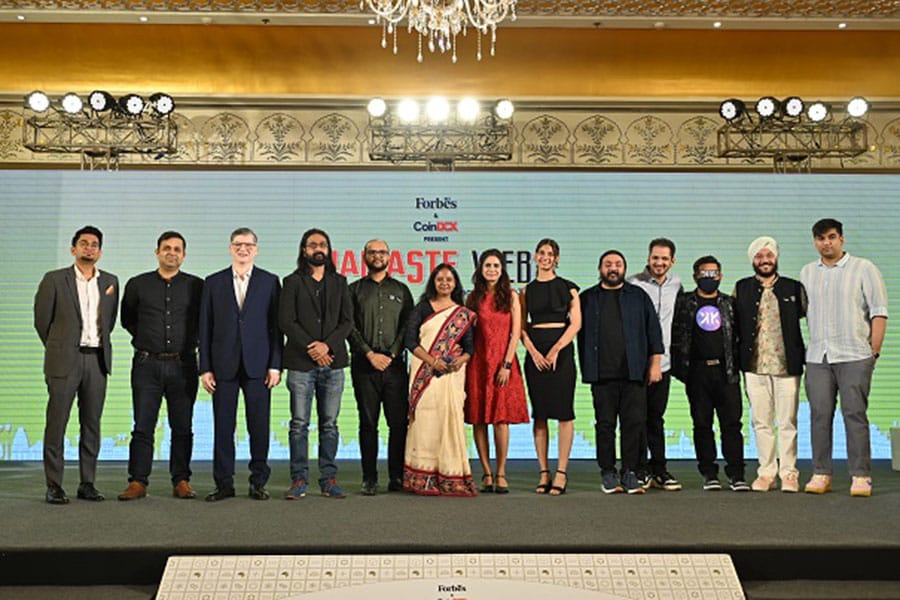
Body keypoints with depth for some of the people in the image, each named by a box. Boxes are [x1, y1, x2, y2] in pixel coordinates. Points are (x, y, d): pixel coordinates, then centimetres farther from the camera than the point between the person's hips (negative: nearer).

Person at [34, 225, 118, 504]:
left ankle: (87, 483, 13)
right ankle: (54, 486, 3)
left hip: (97, 360, 3)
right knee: (56, 423, -2)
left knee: (92, 424, 6)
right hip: (64, 360, -3)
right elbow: (42, 319, 5)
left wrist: (98, 344, 13)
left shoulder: (110, 282, 11)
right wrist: (58, 348, 10)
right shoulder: (54, 279, 1)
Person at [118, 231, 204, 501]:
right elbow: (127, 319, 19)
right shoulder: (137, 285, 8)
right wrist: (147, 339, 14)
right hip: (147, 364, 0)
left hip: (183, 365, 0)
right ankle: (137, 482, 5)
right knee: (143, 426, 0)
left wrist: (190, 341, 7)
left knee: (182, 427, 3)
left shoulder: (196, 286, 6)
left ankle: (181, 481, 10)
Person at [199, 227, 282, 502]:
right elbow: (205, 328, 7)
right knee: (223, 427, 3)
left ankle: (259, 482, 13)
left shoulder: (270, 282, 7)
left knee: (259, 426, 2)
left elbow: (276, 326, 3)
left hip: (258, 365, -1)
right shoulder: (213, 283, 9)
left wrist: (275, 365, -4)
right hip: (224, 365, 1)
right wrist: (205, 368, 1)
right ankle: (224, 484, 12)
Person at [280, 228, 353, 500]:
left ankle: (329, 480, 9)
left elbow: (347, 320, 7)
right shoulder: (293, 282, 6)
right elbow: (286, 321, -2)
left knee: (330, 424, 4)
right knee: (299, 424, -1)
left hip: (333, 362, 2)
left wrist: (327, 344, -8)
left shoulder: (339, 282, 15)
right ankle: (299, 480, 5)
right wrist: (310, 348, -10)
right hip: (301, 362, -2)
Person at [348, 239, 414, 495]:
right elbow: (349, 327, 3)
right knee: (368, 423, 1)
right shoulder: (355, 290, 11)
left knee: (399, 422, -3)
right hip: (364, 365, -1)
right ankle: (369, 479, 5)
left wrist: (392, 354, -5)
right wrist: (370, 354, -7)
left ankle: (397, 477, 4)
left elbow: (408, 325, 7)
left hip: (395, 364, 1)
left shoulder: (401, 289, 14)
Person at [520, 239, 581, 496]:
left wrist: (555, 350, -12)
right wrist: (533, 352, -8)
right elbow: (521, 326, 8)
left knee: (564, 411, -5)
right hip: (535, 352, 3)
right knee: (539, 414, 3)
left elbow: (576, 323, -3)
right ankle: (544, 472, 7)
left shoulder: (568, 288, 4)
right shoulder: (527, 290, 12)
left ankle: (561, 472, -2)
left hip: (561, 350, -2)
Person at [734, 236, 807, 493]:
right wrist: (738, 356, 4)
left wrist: (803, 354, 0)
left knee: (787, 422, 1)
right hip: (754, 366, 1)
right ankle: (766, 472, 13)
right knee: (761, 421, 5)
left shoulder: (794, 288, 6)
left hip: (787, 365, -1)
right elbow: (733, 323, 10)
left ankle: (788, 473, 10)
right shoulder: (741, 289, 9)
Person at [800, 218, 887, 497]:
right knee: (819, 415, 2)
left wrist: (874, 351, -5)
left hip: (854, 356, -3)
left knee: (855, 414, -5)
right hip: (817, 357, 4)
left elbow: (879, 313, 1)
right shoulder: (807, 273, 15)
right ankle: (821, 474, 9)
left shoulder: (863, 269, 3)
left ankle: (861, 477, 0)